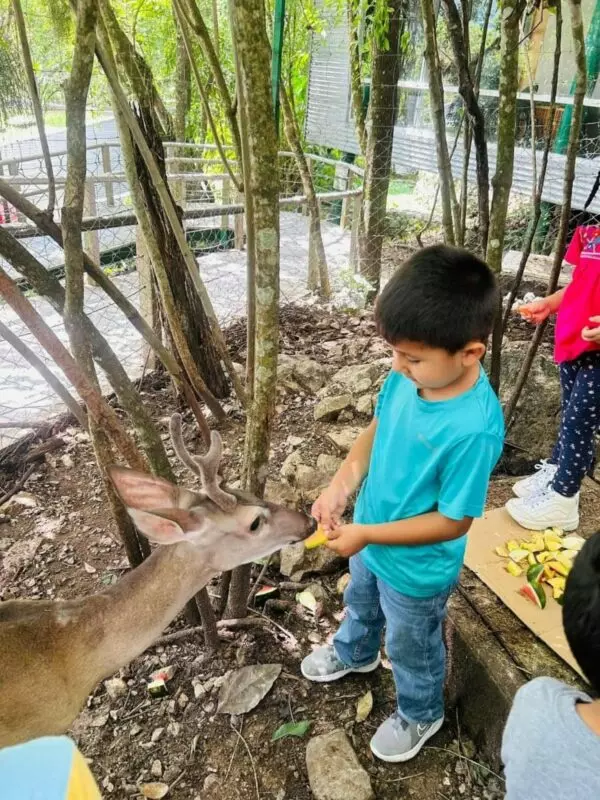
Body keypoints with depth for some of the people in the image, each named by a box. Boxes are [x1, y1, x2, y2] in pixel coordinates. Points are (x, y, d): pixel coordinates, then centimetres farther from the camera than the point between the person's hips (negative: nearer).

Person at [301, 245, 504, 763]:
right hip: (371, 540, 7)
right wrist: (342, 484, -15)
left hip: (417, 570, -6)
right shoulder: (406, 378, -19)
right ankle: (355, 653, 69)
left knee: (411, 647, 24)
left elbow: (454, 522, -28)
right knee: (360, 603, 35)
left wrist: (365, 534, -25)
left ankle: (420, 714, 56)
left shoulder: (475, 429, -38)